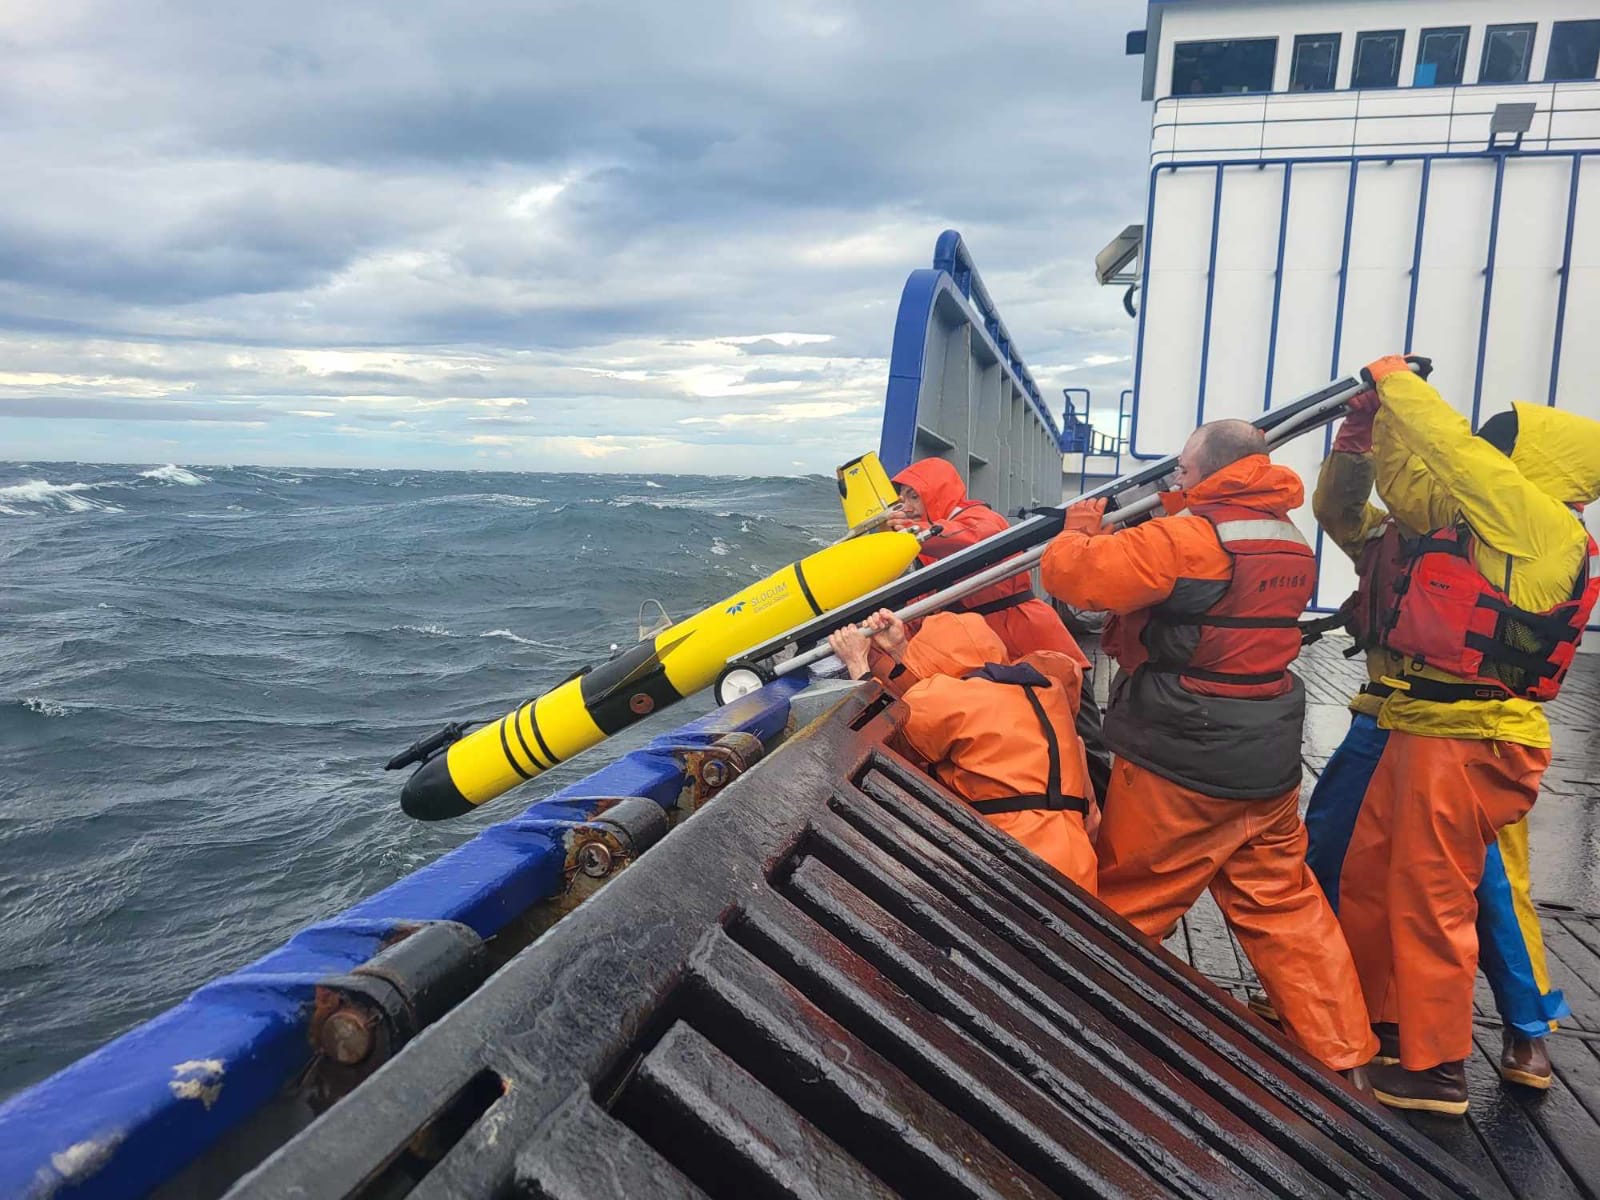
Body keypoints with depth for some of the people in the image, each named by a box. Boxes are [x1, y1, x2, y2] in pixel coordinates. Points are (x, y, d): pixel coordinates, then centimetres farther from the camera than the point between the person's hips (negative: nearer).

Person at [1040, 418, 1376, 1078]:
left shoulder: (1187, 539, -17)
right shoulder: (1291, 545, 9)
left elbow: (1072, 574, -20)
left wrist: (1080, 527, 0)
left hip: (1180, 762, -7)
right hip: (1267, 763, 8)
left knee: (1122, 911, 8)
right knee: (1284, 906, 17)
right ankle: (1343, 1055, 23)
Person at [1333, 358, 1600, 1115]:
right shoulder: (1482, 526, 13)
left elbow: (1456, 451, -16)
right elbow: (1412, 488, 21)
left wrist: (1398, 381, -2)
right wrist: (1384, 417, 10)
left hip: (1469, 742, -9)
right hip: (1423, 732, 9)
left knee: (1429, 901, -2)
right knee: (1368, 879, 16)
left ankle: (1437, 1068, 12)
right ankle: (1365, 1021, 31)